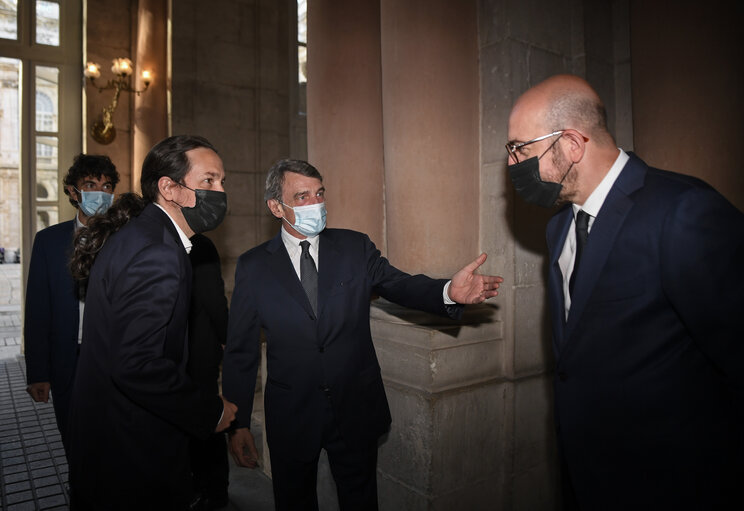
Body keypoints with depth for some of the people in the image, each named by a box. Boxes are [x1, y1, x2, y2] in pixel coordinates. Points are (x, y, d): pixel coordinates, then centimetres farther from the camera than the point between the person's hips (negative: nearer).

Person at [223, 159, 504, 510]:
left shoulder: (356, 248, -1)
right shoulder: (253, 267, -5)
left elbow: (399, 285, -11)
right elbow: (240, 352, -2)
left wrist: (449, 292, -32)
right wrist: (238, 424, -2)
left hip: (357, 411, 1)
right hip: (290, 418, 0)